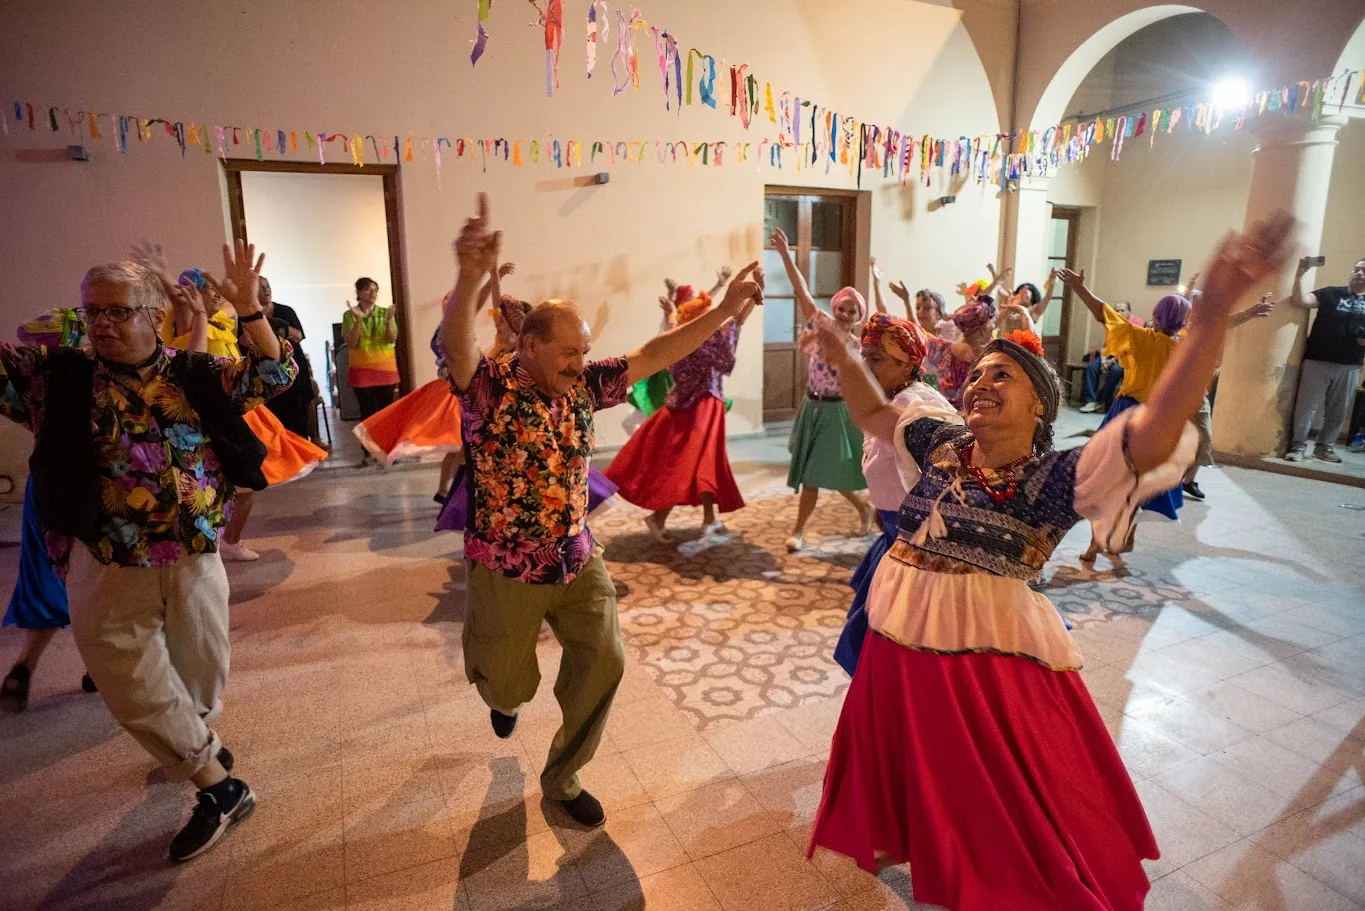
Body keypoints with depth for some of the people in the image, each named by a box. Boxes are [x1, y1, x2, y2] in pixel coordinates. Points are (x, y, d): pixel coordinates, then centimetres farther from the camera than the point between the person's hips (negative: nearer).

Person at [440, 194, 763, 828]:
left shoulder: (582, 387, -2)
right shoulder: (489, 388, -16)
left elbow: (653, 356, -4)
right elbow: (456, 348, -37)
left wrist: (726, 308, -10)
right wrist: (470, 280, -58)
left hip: (577, 559, 4)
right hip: (506, 568, -4)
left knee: (603, 662, -2)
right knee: (510, 687, 12)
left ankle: (562, 778, 23)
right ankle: (502, 693, 55)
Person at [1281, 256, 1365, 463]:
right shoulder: (1331, 293, 1)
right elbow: (1300, 300, -13)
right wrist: (1300, 274, -24)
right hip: (1318, 361, -4)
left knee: (1338, 411, 11)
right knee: (1306, 406, -3)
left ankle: (1326, 447, 22)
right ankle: (1298, 446, 3)